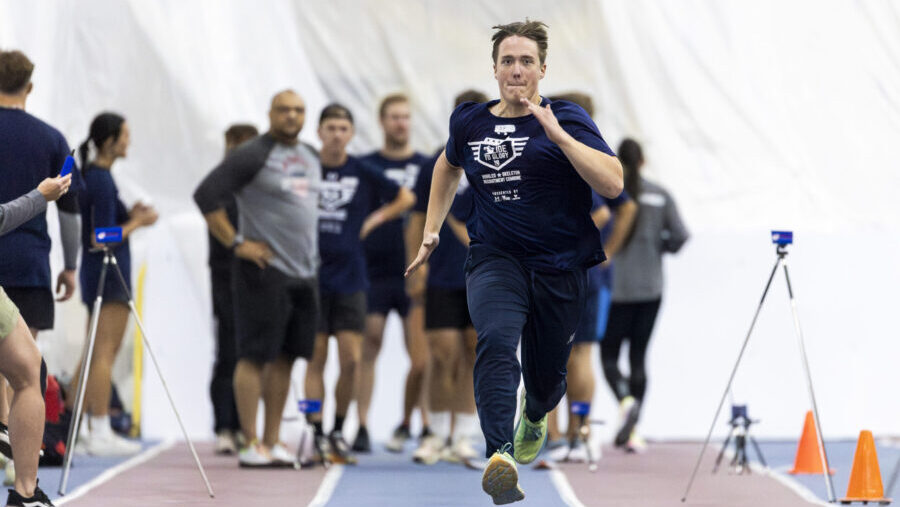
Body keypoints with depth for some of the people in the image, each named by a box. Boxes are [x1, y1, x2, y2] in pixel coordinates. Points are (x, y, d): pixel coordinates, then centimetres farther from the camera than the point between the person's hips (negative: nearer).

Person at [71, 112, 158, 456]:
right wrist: (137, 222, -8)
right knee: (104, 353, -7)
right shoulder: (102, 180, -16)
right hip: (109, 273, -10)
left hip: (94, 272, 10)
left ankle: (77, 428, 14)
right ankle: (100, 434, -6)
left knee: (94, 353, 13)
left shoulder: (90, 175, 13)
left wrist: (130, 216, 8)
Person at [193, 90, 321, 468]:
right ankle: (250, 444, -4)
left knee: (285, 357, 9)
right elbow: (206, 196, -13)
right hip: (264, 270, -8)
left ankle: (272, 441, 14)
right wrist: (236, 243, -14)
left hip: (304, 272, 8)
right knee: (255, 356, -6)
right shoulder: (252, 156, -9)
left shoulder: (311, 159, 16)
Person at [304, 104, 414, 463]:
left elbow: (406, 199, 13)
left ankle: (339, 430, 12)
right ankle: (317, 434, 3)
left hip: (349, 278, 1)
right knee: (316, 358, -1)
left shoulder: (363, 174, 3)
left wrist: (374, 220, 4)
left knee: (351, 359, -3)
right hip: (310, 277, -1)